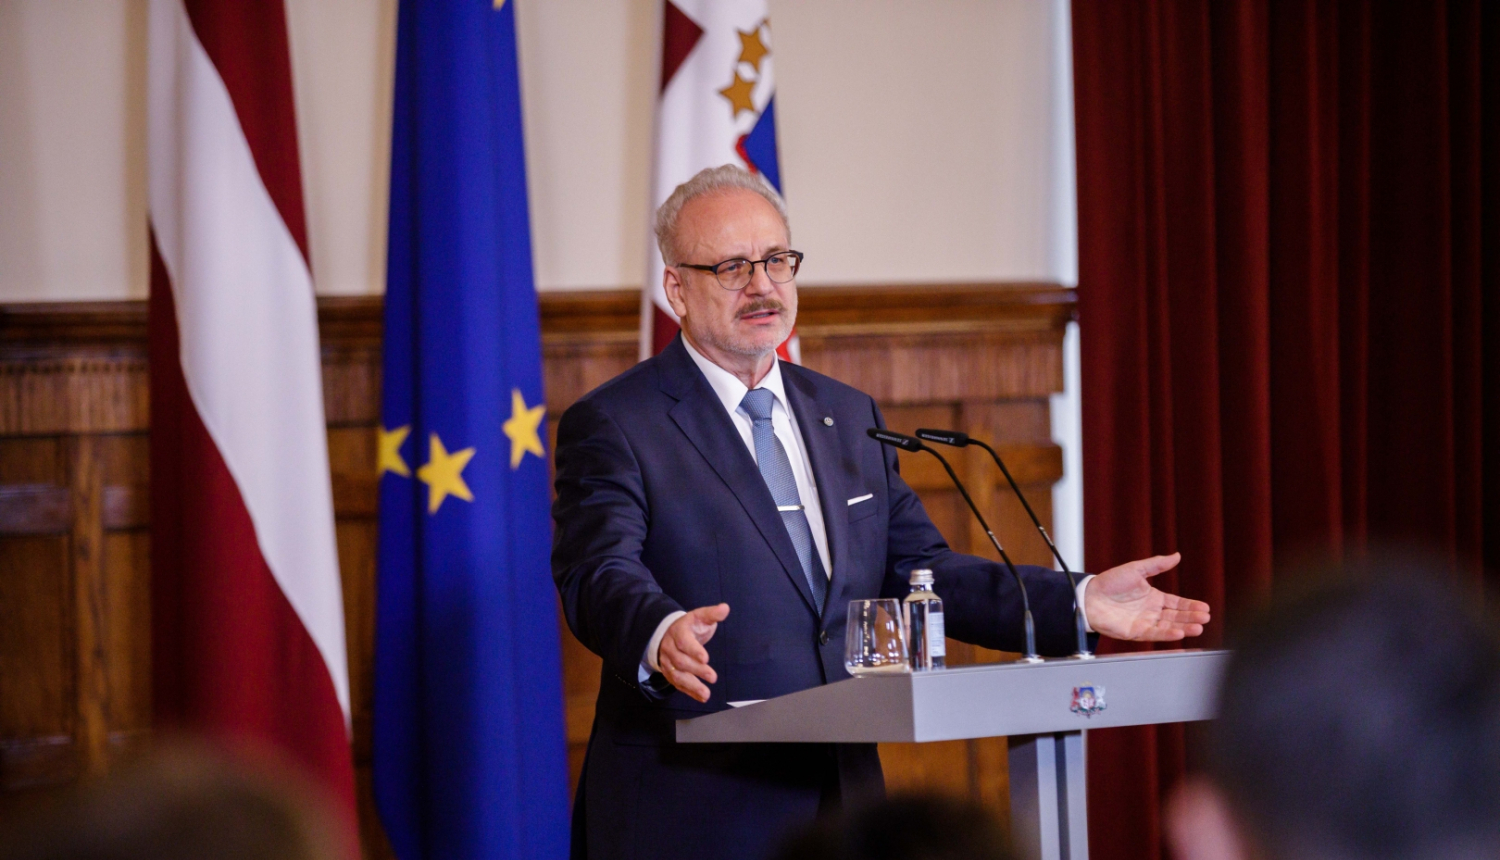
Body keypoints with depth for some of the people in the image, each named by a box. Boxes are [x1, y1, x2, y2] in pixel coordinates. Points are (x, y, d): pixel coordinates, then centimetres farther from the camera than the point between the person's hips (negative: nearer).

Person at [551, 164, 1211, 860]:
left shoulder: (849, 417, 17)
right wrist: (661, 637, -41)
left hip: (843, 801, 6)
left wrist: (1078, 603, 5)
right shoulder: (611, 427, -4)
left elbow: (918, 570, 17)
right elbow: (601, 574, -19)